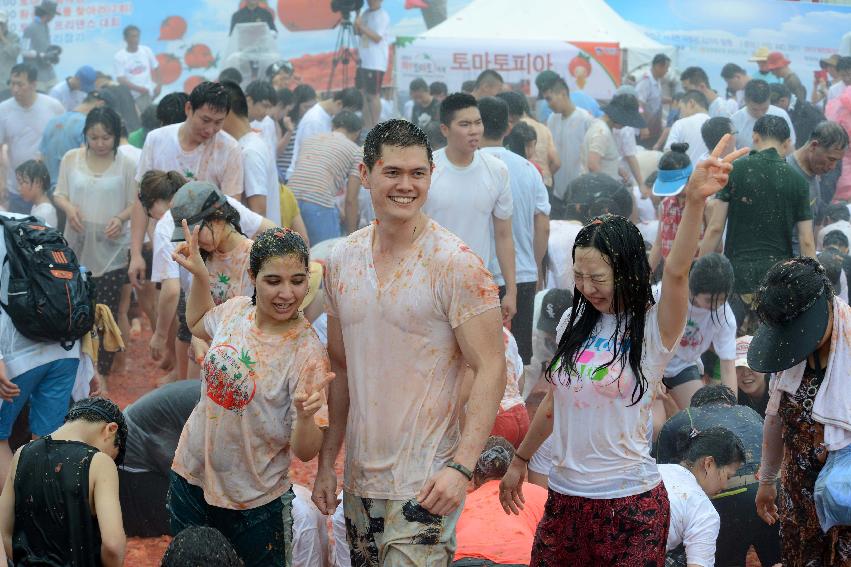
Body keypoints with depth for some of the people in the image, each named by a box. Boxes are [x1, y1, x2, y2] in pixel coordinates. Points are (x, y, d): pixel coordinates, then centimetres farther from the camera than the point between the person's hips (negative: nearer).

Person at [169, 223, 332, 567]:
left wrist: (306, 415, -42)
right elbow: (198, 324, 18)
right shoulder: (235, 311, -8)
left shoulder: (307, 353, -23)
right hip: (191, 475, 5)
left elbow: (306, 452, -22)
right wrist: (199, 272, 4)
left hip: (253, 504, -5)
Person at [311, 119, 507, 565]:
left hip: (425, 485, -6)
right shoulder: (342, 260, 6)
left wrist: (462, 466, -23)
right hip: (359, 480, 6)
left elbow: (490, 369, -13)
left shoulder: (453, 264, -11)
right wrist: (326, 462, 12)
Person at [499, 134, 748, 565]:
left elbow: (677, 273, -29)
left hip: (629, 503, -5)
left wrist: (695, 202, -44)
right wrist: (520, 460, 25)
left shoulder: (652, 329, -10)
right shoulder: (574, 323, 6)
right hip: (565, 495, 5)